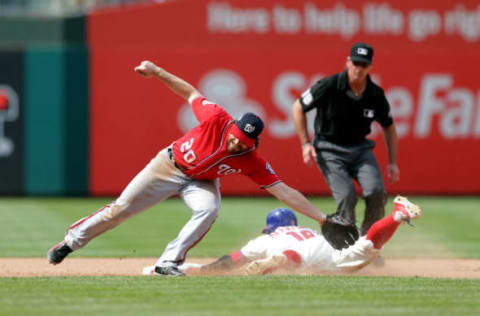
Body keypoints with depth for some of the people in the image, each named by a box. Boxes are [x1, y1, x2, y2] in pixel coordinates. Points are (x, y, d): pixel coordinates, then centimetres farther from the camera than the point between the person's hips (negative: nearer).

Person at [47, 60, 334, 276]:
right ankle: (72, 240, 20)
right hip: (170, 166, -1)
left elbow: (284, 191, -28)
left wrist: (321, 217, -33)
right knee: (120, 209, 0)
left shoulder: (252, 162, -26)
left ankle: (168, 263, -20)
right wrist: (157, 71, -17)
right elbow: (191, 93, -16)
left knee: (209, 209, -31)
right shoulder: (217, 119, -31)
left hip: (202, 181, 1)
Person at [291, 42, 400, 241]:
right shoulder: (329, 86, -16)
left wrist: (392, 162, 7)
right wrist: (305, 143, -9)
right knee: (346, 196, -20)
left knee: (376, 192, -17)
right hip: (330, 151, -3)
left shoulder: (375, 94, -5)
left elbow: (388, 126, 11)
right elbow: (298, 108, -4)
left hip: (360, 148, 3)